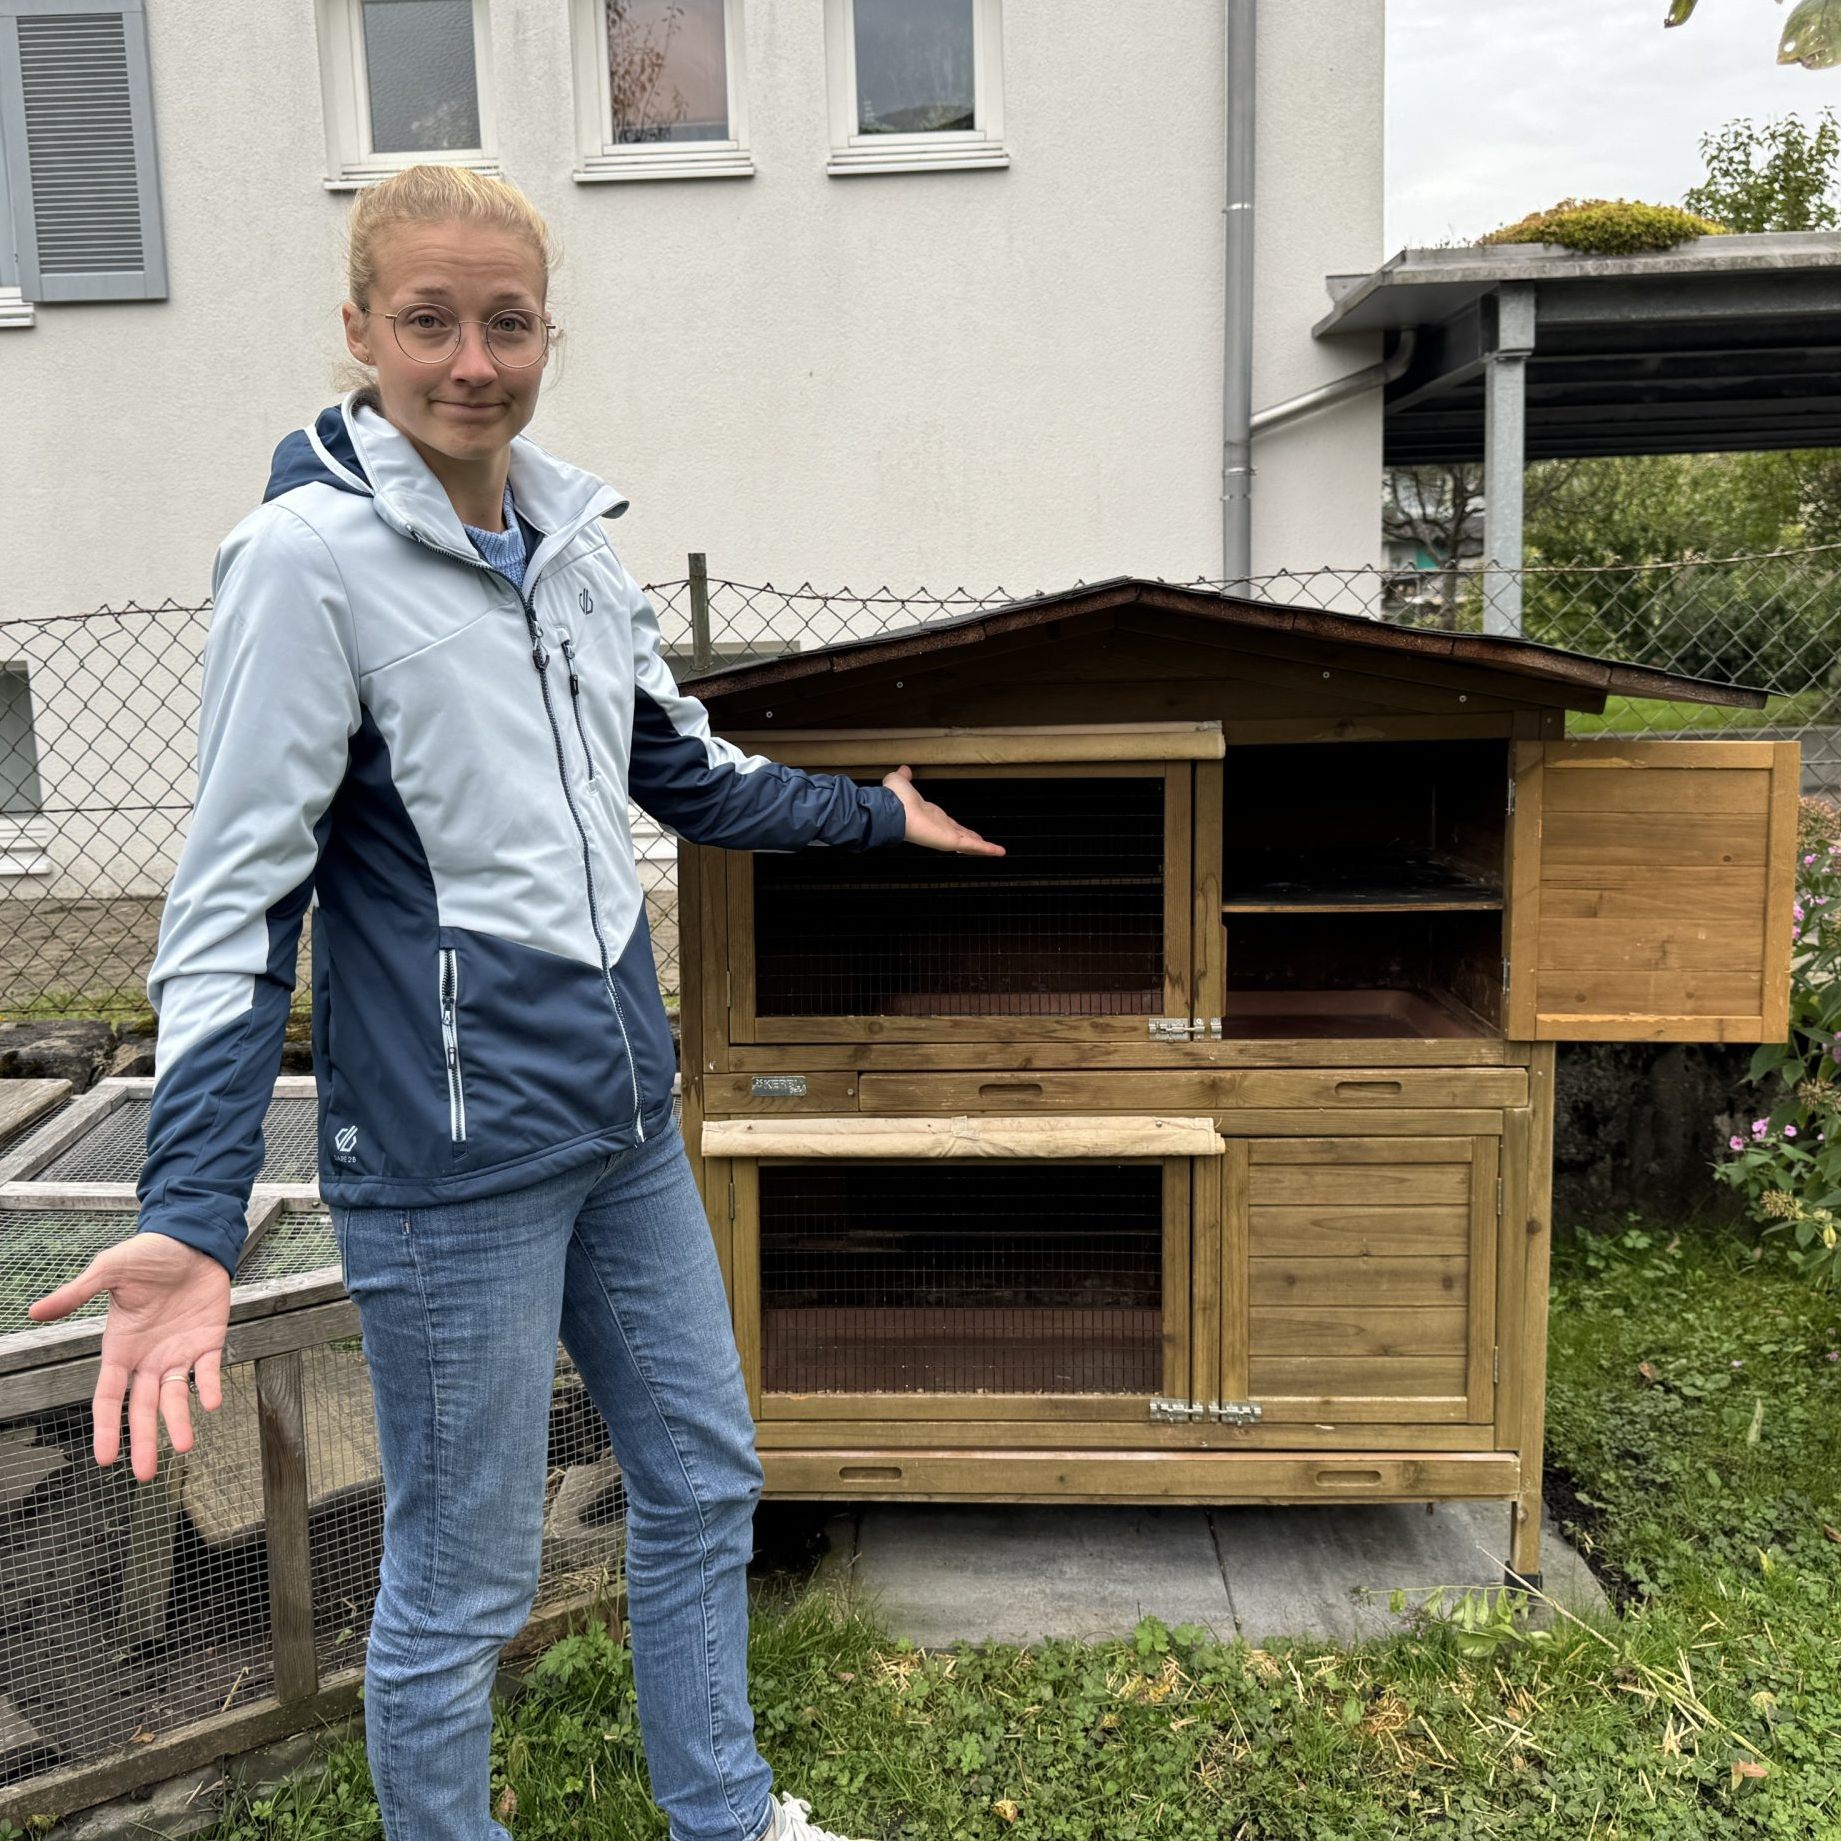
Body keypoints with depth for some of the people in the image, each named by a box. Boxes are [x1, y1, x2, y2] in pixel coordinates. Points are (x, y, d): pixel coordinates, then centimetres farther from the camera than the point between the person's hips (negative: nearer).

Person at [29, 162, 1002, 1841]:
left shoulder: (573, 542, 6)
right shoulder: (310, 557, -13)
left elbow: (687, 775, 19)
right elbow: (239, 899, -16)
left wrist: (884, 816, 27)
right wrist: (191, 1220, -23)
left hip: (627, 1128, 8)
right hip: (453, 1160, -7)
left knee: (705, 1483, 20)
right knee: (463, 1585, 9)